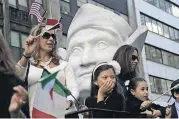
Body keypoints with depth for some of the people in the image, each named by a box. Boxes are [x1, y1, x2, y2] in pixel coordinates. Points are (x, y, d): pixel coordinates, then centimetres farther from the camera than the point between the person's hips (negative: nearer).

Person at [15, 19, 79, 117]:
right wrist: (26, 55, -16)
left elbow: (73, 88, 6)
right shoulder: (27, 65, 14)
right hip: (37, 114, -1)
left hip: (64, 113, 1)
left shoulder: (64, 65, 17)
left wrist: (68, 102, -14)